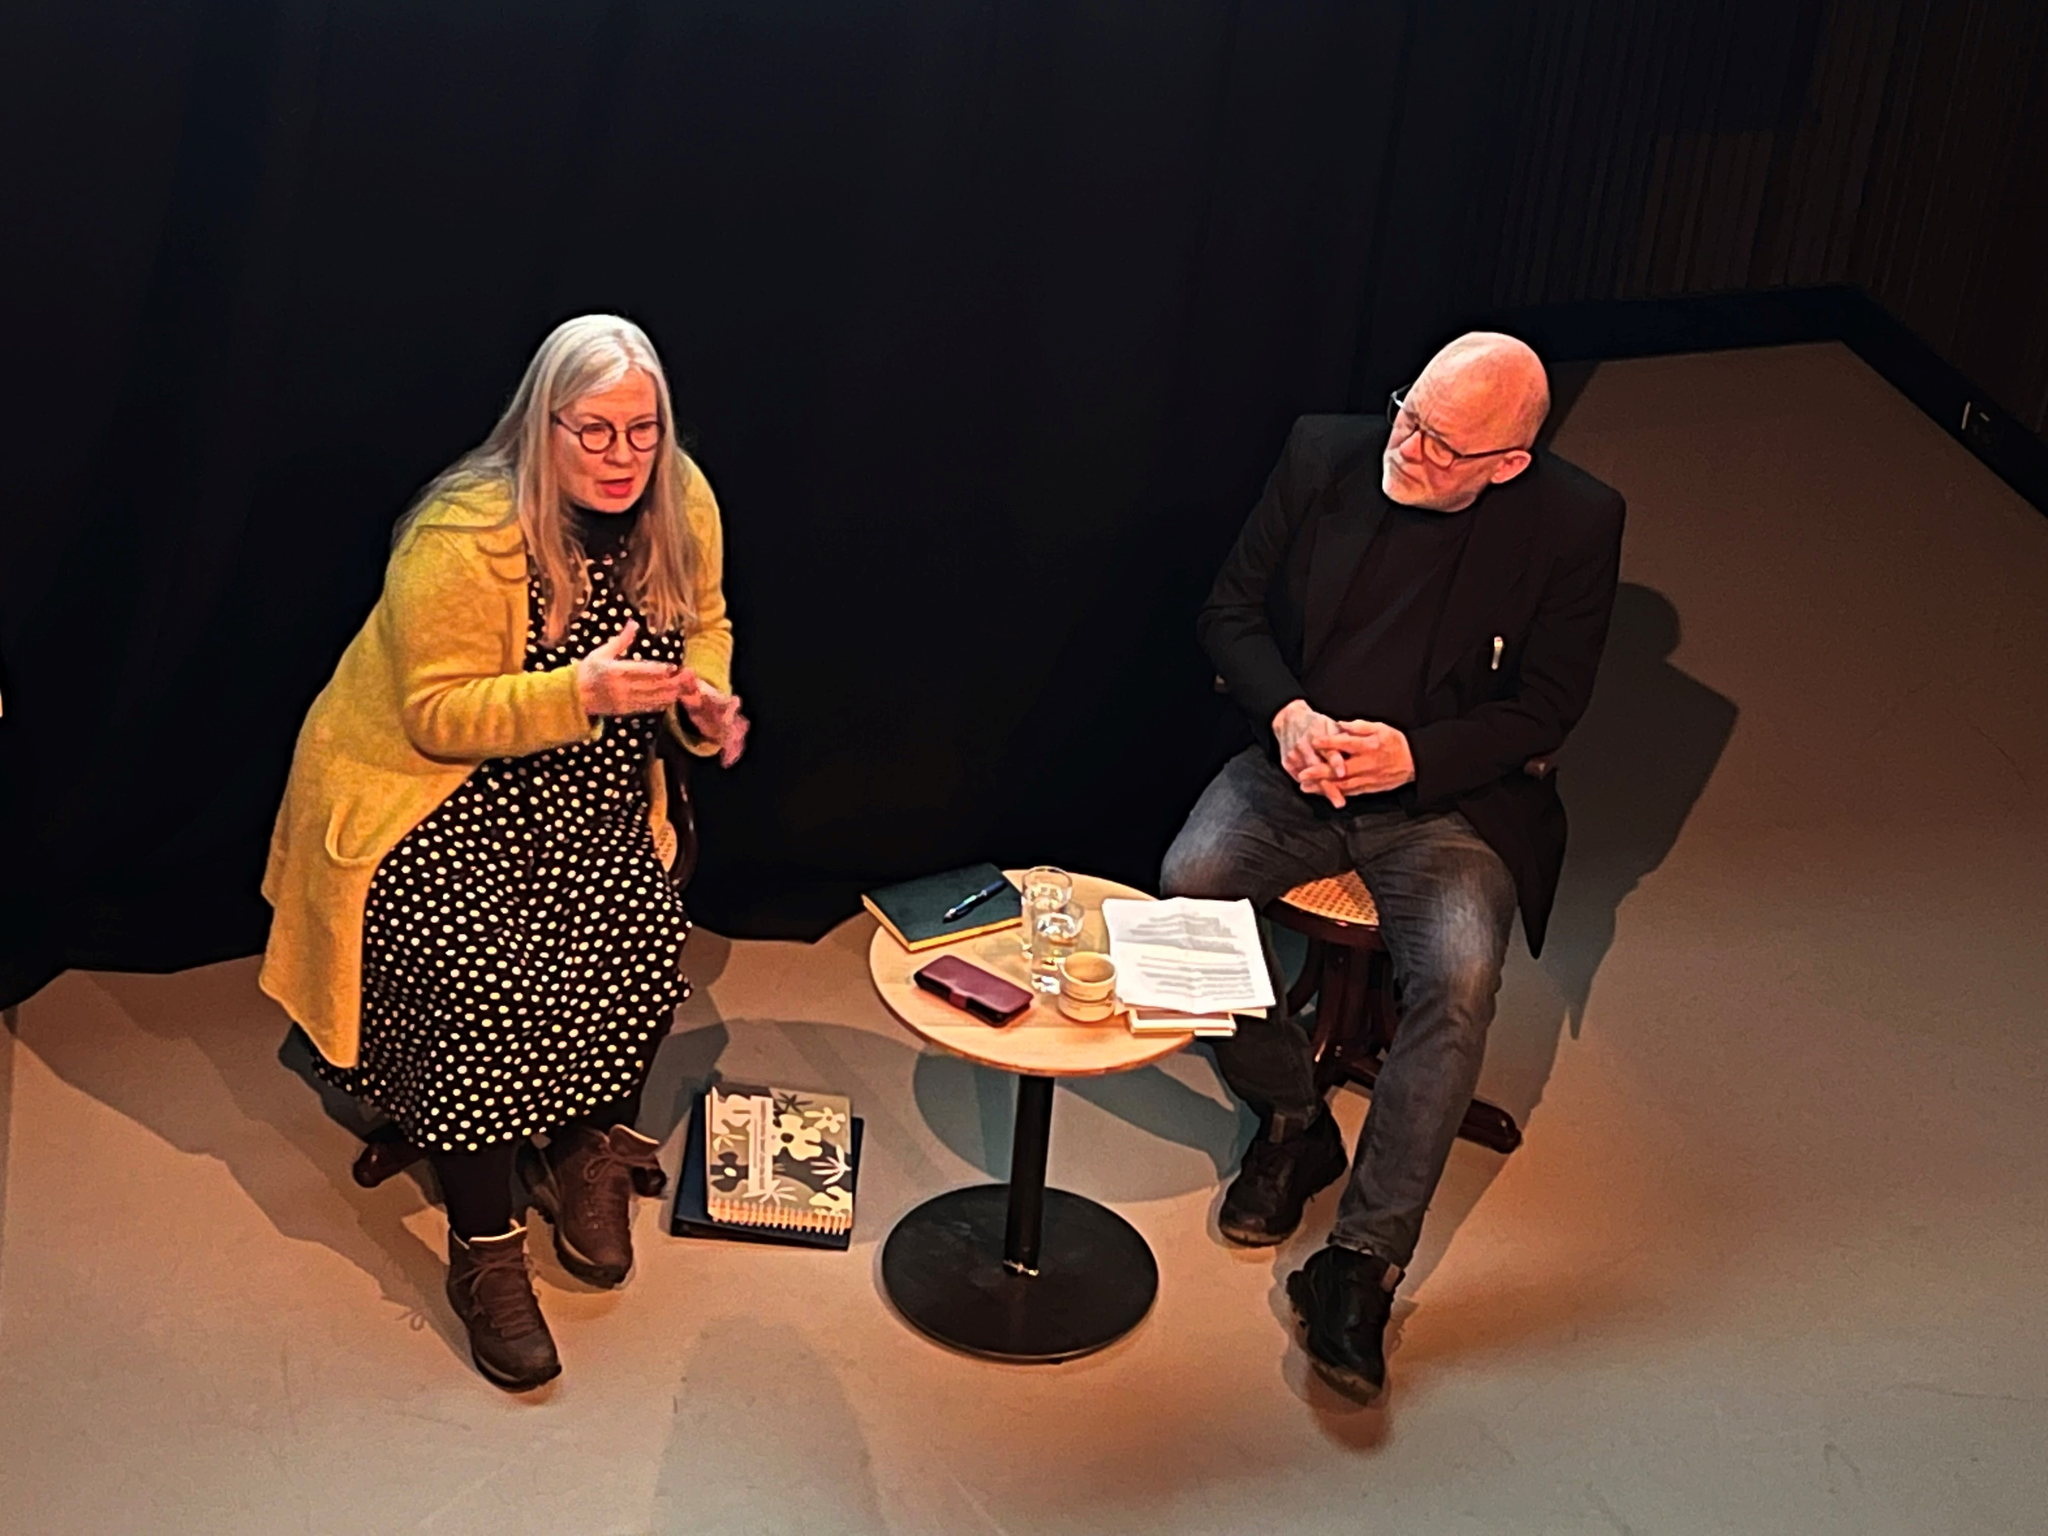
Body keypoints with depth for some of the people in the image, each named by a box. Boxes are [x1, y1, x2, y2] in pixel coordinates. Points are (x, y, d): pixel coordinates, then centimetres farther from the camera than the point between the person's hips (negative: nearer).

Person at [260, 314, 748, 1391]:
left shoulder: (680, 507, -6)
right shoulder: (463, 538, -25)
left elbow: (702, 620, 12)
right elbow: (439, 715, -24)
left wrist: (706, 698, -10)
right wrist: (581, 690, -37)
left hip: (586, 798, 6)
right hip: (427, 793, -5)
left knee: (648, 950, -18)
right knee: (487, 990, -25)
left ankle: (584, 1157, 8)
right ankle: (484, 1254, -10)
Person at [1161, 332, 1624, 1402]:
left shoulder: (1573, 524, -7)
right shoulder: (1324, 454, -1)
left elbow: (1544, 708, -4)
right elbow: (1232, 608, 5)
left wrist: (1413, 753, -20)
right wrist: (1286, 713, -14)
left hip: (1450, 803, -2)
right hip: (1296, 767, 3)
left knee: (1459, 979, -29)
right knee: (1191, 880, -26)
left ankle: (1362, 1263, -18)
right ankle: (1292, 1121, -1)